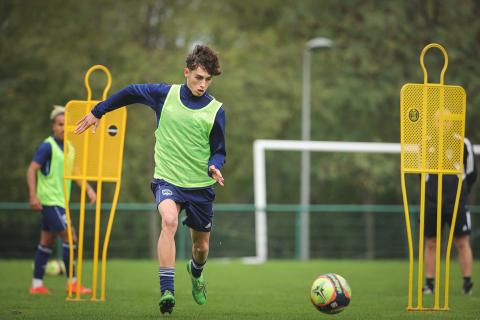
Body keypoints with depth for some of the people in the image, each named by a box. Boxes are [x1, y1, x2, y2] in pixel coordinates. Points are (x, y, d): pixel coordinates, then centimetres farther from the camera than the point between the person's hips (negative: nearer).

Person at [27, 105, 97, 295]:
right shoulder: (47, 146, -12)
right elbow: (32, 169, -15)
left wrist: (89, 189, 12)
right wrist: (33, 195, -22)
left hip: (60, 201, 9)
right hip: (50, 201, -9)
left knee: (47, 242, 10)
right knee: (69, 237, -11)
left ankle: (37, 285, 15)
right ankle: (73, 282, -6)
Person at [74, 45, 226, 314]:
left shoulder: (215, 110, -5)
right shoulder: (165, 94, -4)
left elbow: (219, 151, 2)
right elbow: (131, 92, 13)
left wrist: (214, 167, -20)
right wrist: (98, 112, 17)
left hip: (201, 185, 1)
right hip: (167, 179, -1)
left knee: (201, 246, 11)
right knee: (169, 221, -31)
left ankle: (196, 271, 50)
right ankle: (167, 291, -35)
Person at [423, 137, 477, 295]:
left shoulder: (463, 143, 0)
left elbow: (471, 173, 7)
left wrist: (461, 193, 5)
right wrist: (430, 190, 9)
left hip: (457, 203, -2)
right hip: (431, 202, 2)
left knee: (462, 243, -3)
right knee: (430, 244, 5)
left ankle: (467, 282, 2)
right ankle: (429, 283, 10)